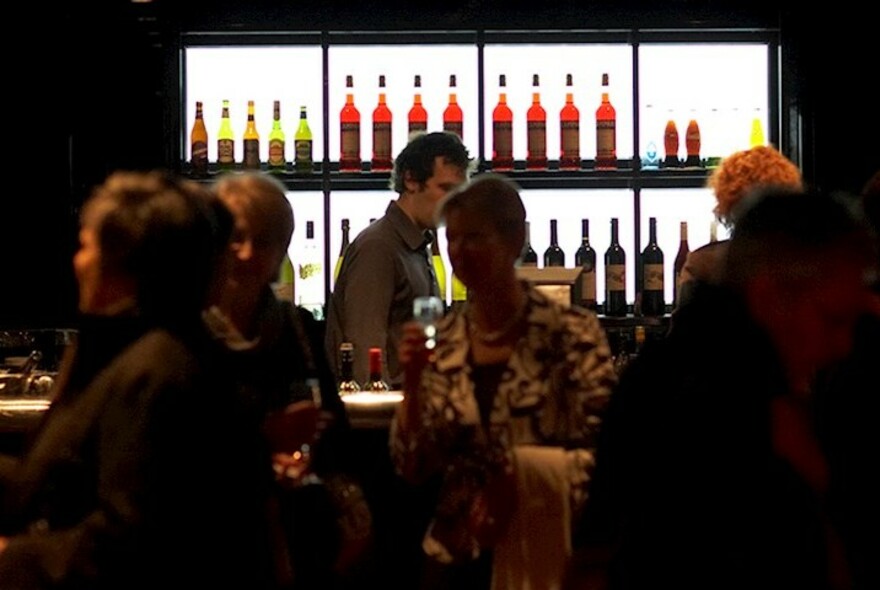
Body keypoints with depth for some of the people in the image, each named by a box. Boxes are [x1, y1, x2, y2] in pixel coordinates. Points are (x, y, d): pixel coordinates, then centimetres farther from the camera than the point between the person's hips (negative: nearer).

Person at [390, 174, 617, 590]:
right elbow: (413, 467, 1)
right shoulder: (440, 341, 2)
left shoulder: (572, 333, -10)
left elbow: (602, 453, -11)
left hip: (543, 552, -3)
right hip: (457, 555, 3)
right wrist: (412, 384, -12)